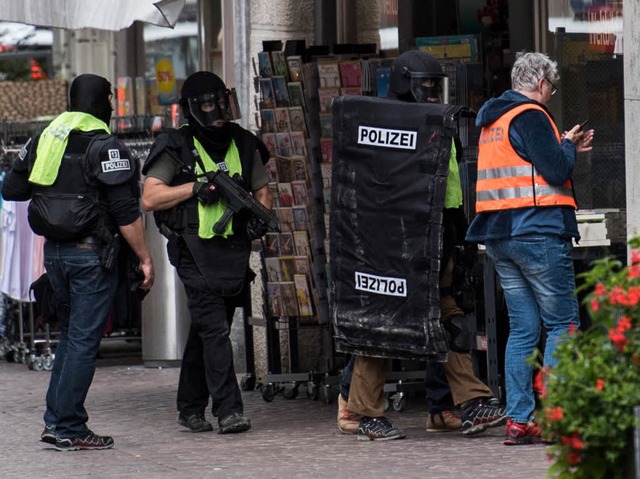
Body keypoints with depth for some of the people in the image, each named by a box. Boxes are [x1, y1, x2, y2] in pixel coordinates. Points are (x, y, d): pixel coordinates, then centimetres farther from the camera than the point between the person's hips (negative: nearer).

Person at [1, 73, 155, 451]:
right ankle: (68, 429, 1)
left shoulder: (44, 138, 7)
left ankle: (56, 420, 16)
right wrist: (146, 258, -8)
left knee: (72, 332, 19)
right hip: (91, 253, -7)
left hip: (54, 250, 7)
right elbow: (126, 212, -15)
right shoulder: (104, 146, -13)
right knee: (84, 339, -1)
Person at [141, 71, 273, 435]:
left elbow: (262, 189, 20)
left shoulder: (243, 144, 12)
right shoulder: (176, 147, -2)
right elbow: (150, 198, -7)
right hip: (195, 251, -5)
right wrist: (196, 187, -14)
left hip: (234, 251, 5)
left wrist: (260, 216, -1)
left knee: (206, 331, 11)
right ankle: (228, 409, -16)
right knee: (214, 329, -13)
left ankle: (191, 408, 20)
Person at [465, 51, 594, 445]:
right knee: (562, 324, -3)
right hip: (538, 232, -9)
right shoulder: (530, 116, -10)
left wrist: (567, 149, 19)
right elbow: (556, 171, -15)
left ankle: (519, 420, 5)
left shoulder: (492, 121, 18)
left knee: (523, 328, 9)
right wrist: (568, 145, 4)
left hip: (499, 235, 9)